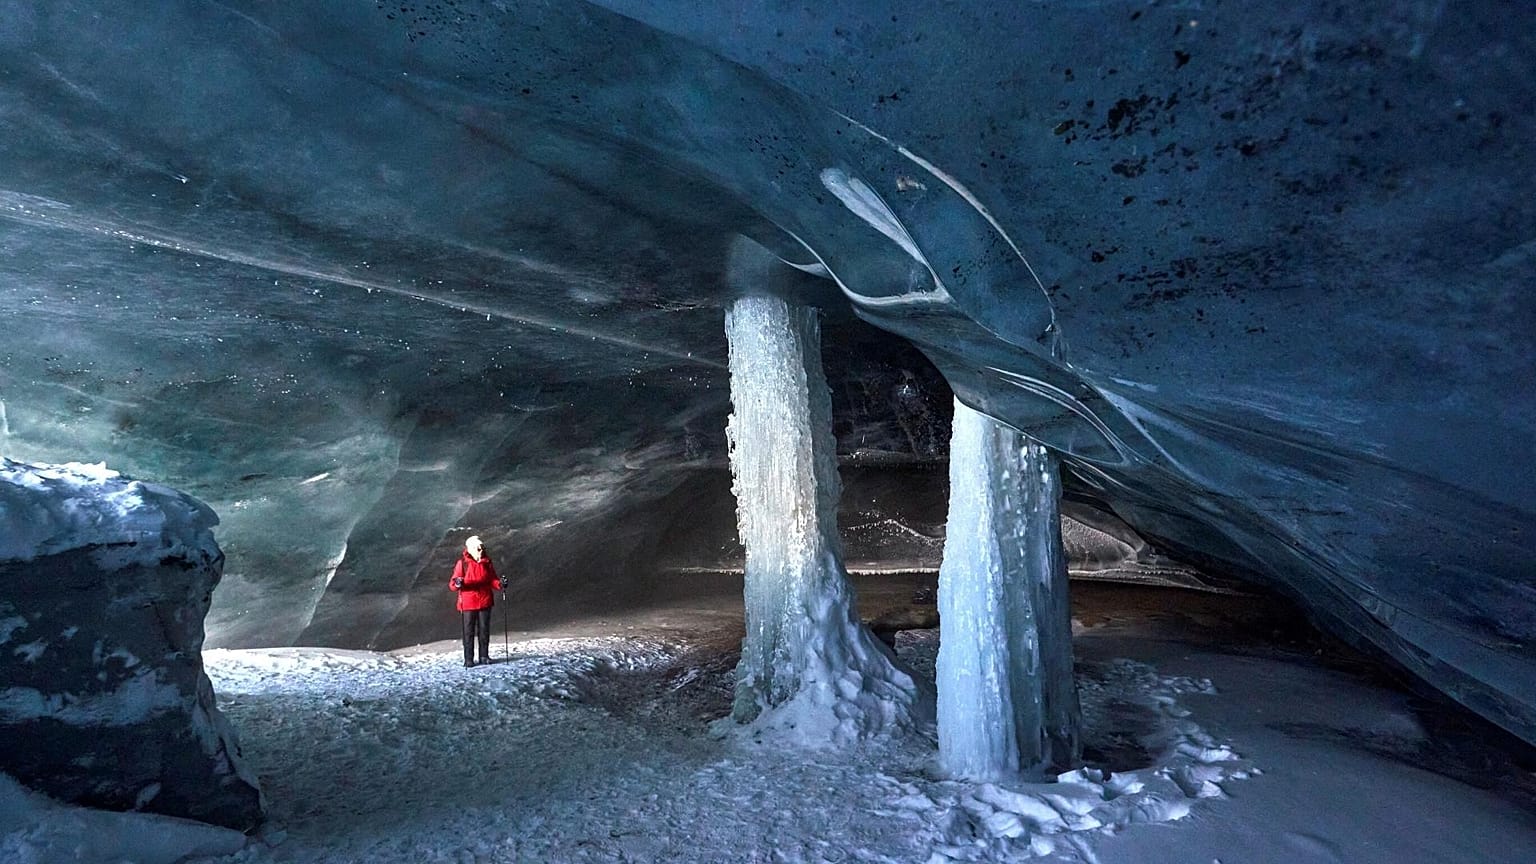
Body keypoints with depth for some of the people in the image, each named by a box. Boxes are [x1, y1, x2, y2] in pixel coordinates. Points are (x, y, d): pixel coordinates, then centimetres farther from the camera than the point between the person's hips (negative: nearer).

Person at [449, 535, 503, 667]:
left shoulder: (487, 562, 6)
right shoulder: (463, 563, -4)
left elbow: (492, 580, 10)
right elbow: (452, 583, -7)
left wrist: (500, 584, -10)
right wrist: (457, 584, -30)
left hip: (485, 601, 3)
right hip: (468, 602, -3)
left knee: (484, 629, 8)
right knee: (469, 631, 1)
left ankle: (484, 656, 17)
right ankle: (468, 659, 8)